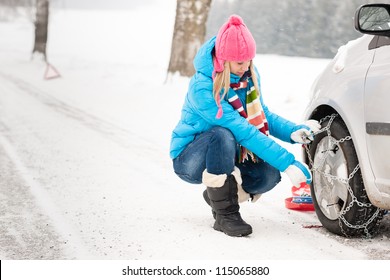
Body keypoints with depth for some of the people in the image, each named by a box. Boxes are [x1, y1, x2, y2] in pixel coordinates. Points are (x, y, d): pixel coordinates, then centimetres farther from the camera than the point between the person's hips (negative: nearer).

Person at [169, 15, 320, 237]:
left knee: (268, 174, -21)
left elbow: (261, 115, 4)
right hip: (189, 158, -6)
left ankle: (217, 195, 9)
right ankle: (225, 215, -25)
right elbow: (243, 131, -35)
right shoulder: (202, 87, -29)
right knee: (222, 135, -38)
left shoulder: (249, 75, -6)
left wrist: (293, 132, -17)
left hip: (226, 156, 6)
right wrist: (287, 163, -38)